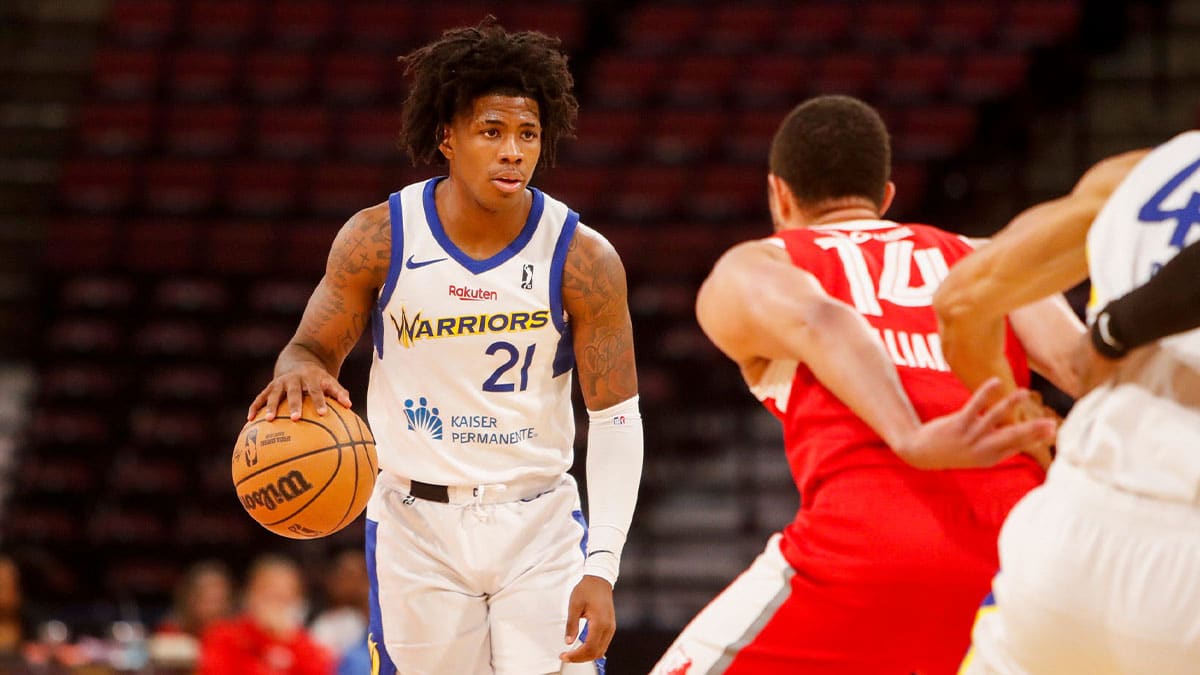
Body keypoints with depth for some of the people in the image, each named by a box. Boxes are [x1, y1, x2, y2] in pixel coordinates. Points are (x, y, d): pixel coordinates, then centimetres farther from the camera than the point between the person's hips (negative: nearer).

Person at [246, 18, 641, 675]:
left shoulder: (584, 260, -11)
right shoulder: (378, 239, -8)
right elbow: (313, 349, 5)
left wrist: (602, 568, -17)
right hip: (417, 524, 1)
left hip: (539, 525, -1)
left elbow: (616, 419, -7)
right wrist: (300, 374, -23)